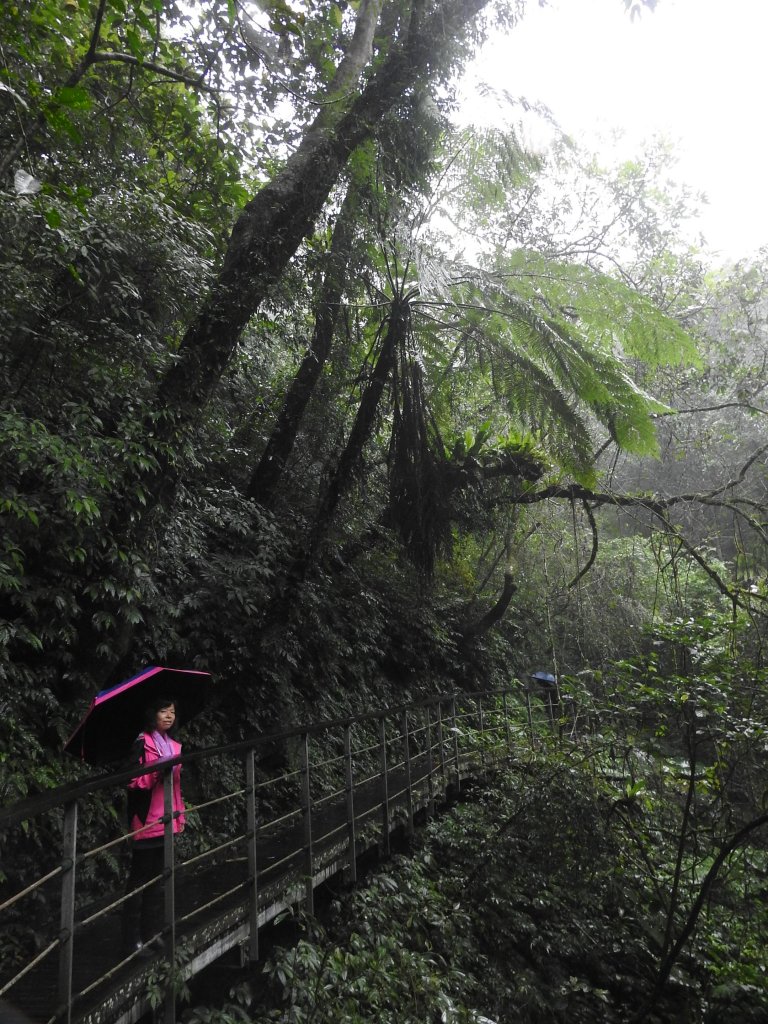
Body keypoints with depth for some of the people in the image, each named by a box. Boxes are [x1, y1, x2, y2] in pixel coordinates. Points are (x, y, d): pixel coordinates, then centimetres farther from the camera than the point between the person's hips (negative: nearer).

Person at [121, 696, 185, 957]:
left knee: (158, 877, 14)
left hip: (166, 821, 7)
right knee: (140, 879, 1)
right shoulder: (142, 743, -9)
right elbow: (133, 781, -14)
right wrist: (155, 774, -29)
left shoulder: (174, 745, 12)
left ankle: (151, 933, 25)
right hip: (146, 822, -7)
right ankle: (132, 940, 10)